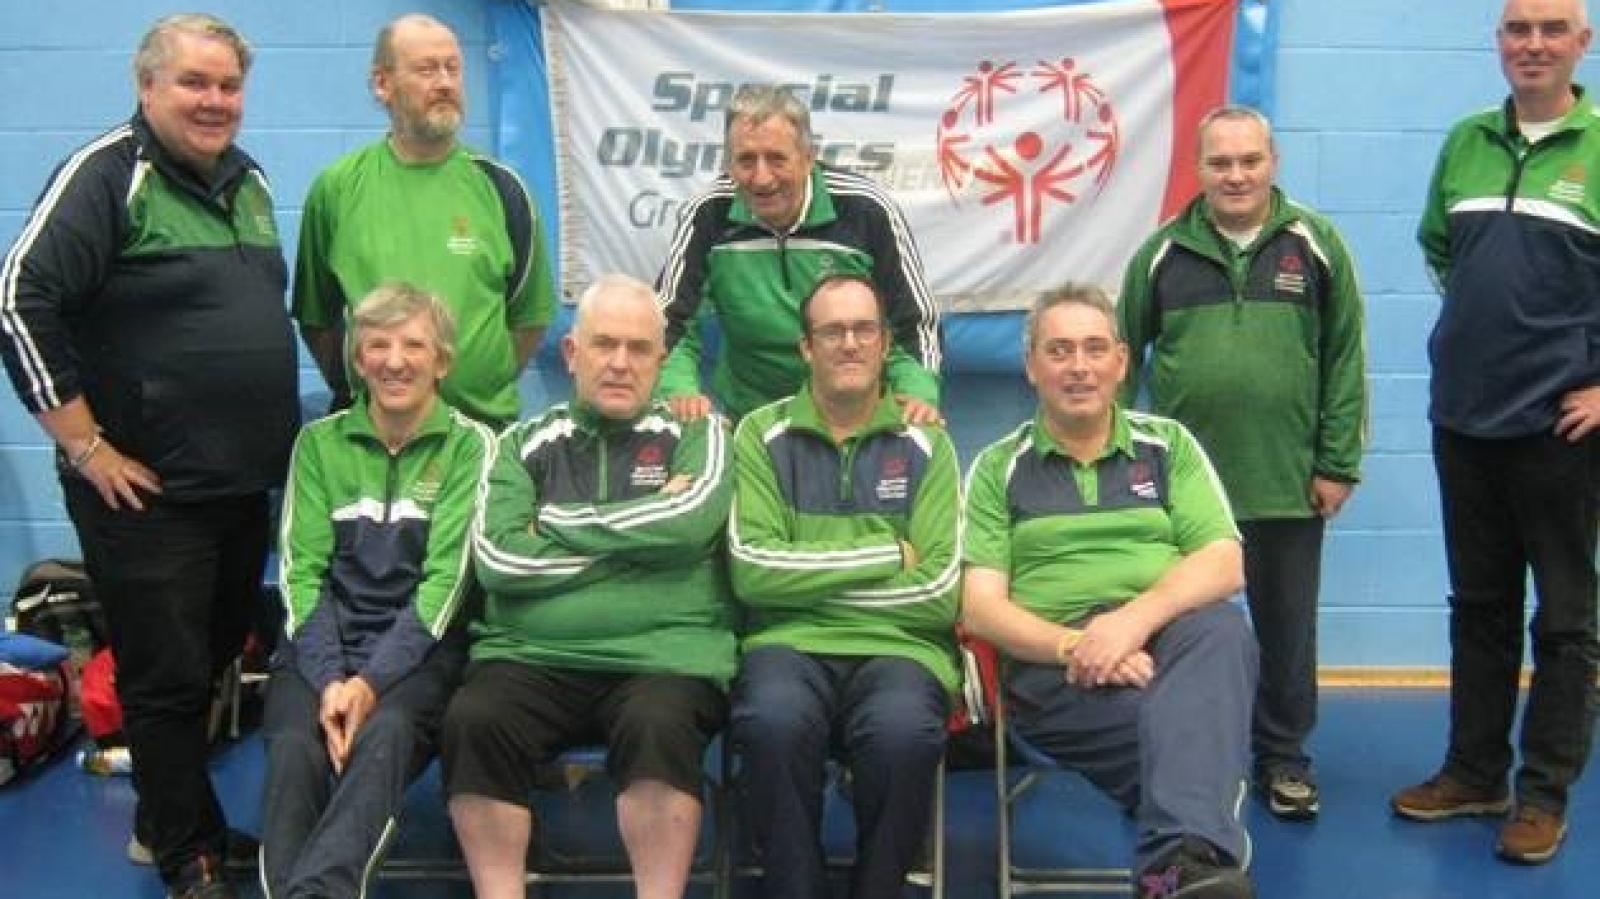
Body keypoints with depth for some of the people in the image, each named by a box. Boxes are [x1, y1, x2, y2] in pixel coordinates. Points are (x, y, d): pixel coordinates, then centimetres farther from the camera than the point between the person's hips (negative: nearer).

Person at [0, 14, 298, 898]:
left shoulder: (248, 181, 11)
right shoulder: (106, 175, -12)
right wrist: (87, 445, -18)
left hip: (244, 484, 8)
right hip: (146, 491, -7)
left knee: (218, 662, 18)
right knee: (167, 679, 1)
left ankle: (164, 818, 36)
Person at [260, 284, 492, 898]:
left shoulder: (470, 446, 4)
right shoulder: (319, 442, 11)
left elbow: (445, 579, -4)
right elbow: (302, 572, 3)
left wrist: (370, 682, -17)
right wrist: (330, 681, -14)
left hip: (420, 646, -2)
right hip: (324, 641, 2)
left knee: (384, 737, -34)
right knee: (295, 748, -30)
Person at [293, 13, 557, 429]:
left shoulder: (501, 188, 1)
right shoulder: (336, 187, 1)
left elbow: (530, 315, 6)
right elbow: (315, 315, 6)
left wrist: (487, 385, 1)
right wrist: (350, 386, 2)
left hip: (485, 422, 0)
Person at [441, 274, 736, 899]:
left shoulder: (696, 433, 13)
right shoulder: (526, 443, 16)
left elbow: (691, 518, -10)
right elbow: (498, 559, -1)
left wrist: (558, 521, 0)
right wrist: (644, 531, -1)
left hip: (662, 656, -1)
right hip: (532, 657, 2)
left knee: (658, 725, -33)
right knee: (473, 720, -28)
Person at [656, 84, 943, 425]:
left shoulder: (868, 212, -5)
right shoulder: (709, 216, -3)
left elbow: (917, 323, 4)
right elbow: (667, 322, 6)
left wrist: (919, 394, -12)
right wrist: (680, 390, -12)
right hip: (741, 419, 1)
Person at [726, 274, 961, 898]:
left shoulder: (925, 447, 10)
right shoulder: (763, 435, 9)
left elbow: (939, 595, -2)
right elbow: (753, 571, -6)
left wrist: (807, 577, -3)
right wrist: (886, 555, -4)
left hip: (899, 648, 0)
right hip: (791, 643, 0)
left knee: (902, 732, -33)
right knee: (775, 719, -34)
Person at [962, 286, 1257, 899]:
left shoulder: (1169, 444, 19)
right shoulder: (997, 468, 15)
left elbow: (1224, 563, 5)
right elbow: (981, 607, 4)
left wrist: (1137, 617, -16)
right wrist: (1074, 645, -17)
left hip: (1170, 637, 2)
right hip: (1056, 663, -1)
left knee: (1220, 629, -38)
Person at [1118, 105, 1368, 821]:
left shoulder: (1316, 246, 2)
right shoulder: (1163, 252, 4)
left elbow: (1345, 360, 1)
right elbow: (1125, 355, 7)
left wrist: (1338, 464, -3)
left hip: (1287, 483, 0)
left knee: (1287, 629, 11)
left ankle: (1282, 756, 28)